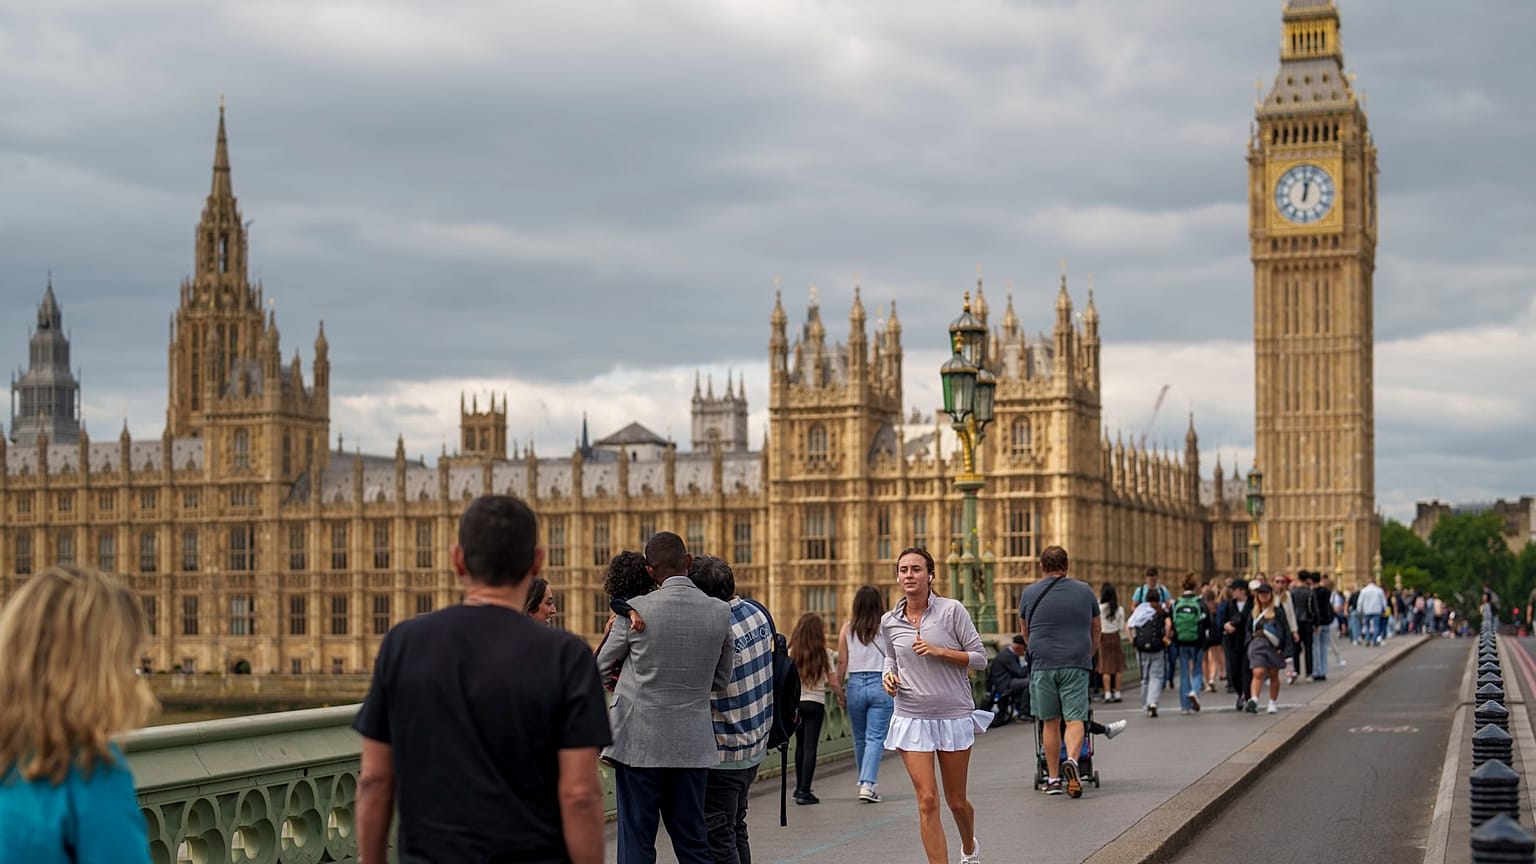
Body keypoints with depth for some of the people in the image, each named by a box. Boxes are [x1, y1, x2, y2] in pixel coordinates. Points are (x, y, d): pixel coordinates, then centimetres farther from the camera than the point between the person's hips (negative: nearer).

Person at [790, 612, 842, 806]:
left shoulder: (792, 653, -2)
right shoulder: (824, 654, -5)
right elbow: (832, 681, -3)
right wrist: (842, 695, 13)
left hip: (795, 702, 3)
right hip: (815, 703, -2)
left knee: (800, 745, 16)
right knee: (810, 746, -2)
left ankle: (799, 788, 27)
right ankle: (804, 791, -8)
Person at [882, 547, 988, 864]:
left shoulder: (951, 610, -6)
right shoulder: (889, 621, 4)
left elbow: (979, 658, -4)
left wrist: (940, 651, -17)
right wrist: (889, 675, 1)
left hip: (954, 716, -1)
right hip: (911, 717, 1)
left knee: (956, 801, 12)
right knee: (927, 802, -9)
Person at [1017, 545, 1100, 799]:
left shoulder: (1030, 593, 6)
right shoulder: (1085, 592, 8)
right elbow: (1095, 631, 19)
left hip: (1042, 664, 0)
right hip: (1076, 664, 0)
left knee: (1049, 722, 9)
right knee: (1074, 719, -1)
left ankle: (1053, 778, 11)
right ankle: (1071, 760, -27)